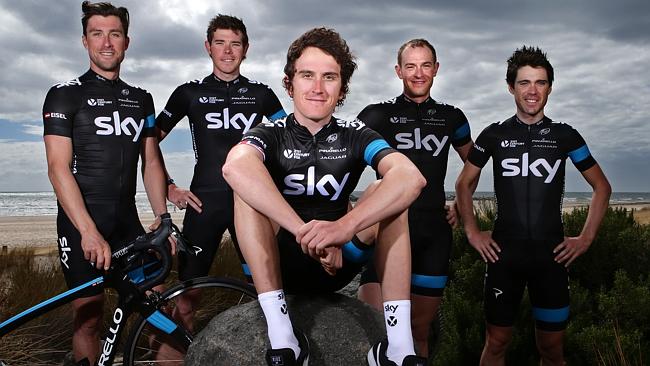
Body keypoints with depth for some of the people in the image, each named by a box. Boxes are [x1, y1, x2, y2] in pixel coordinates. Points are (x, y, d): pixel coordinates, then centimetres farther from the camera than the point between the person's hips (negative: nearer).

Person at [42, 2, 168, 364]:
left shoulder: (141, 99, 11)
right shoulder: (66, 94, -3)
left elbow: (152, 162, 12)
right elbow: (58, 168, -12)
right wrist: (89, 231, -21)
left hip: (127, 221, 4)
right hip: (81, 224, -4)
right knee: (89, 318, 1)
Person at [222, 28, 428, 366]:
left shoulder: (355, 136, -1)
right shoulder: (271, 135, -4)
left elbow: (411, 177, -24)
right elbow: (235, 166, -31)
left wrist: (344, 227, -40)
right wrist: (306, 231, -42)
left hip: (337, 262, 1)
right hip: (278, 262, -1)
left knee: (391, 189, -18)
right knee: (249, 184, -24)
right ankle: (281, 336, -31)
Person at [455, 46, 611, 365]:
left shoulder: (564, 135, 4)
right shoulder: (495, 134, 3)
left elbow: (602, 187, 11)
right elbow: (464, 184, 11)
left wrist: (586, 238, 4)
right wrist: (472, 232, 3)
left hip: (552, 254, 1)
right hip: (504, 253, 0)